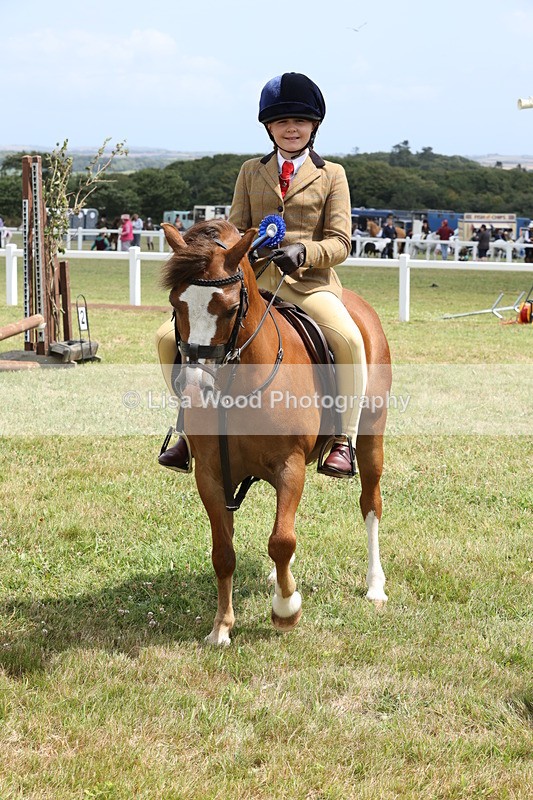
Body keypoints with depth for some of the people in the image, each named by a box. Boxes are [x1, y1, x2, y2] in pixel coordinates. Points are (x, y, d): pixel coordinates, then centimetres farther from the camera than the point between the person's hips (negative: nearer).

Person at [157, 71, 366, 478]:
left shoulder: (331, 175, 8)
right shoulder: (251, 171, 17)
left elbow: (340, 242, 1)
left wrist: (303, 252, -21)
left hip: (308, 282, -3)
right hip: (250, 278, 3)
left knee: (349, 339, -36)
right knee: (171, 337, -11)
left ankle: (345, 441, -25)